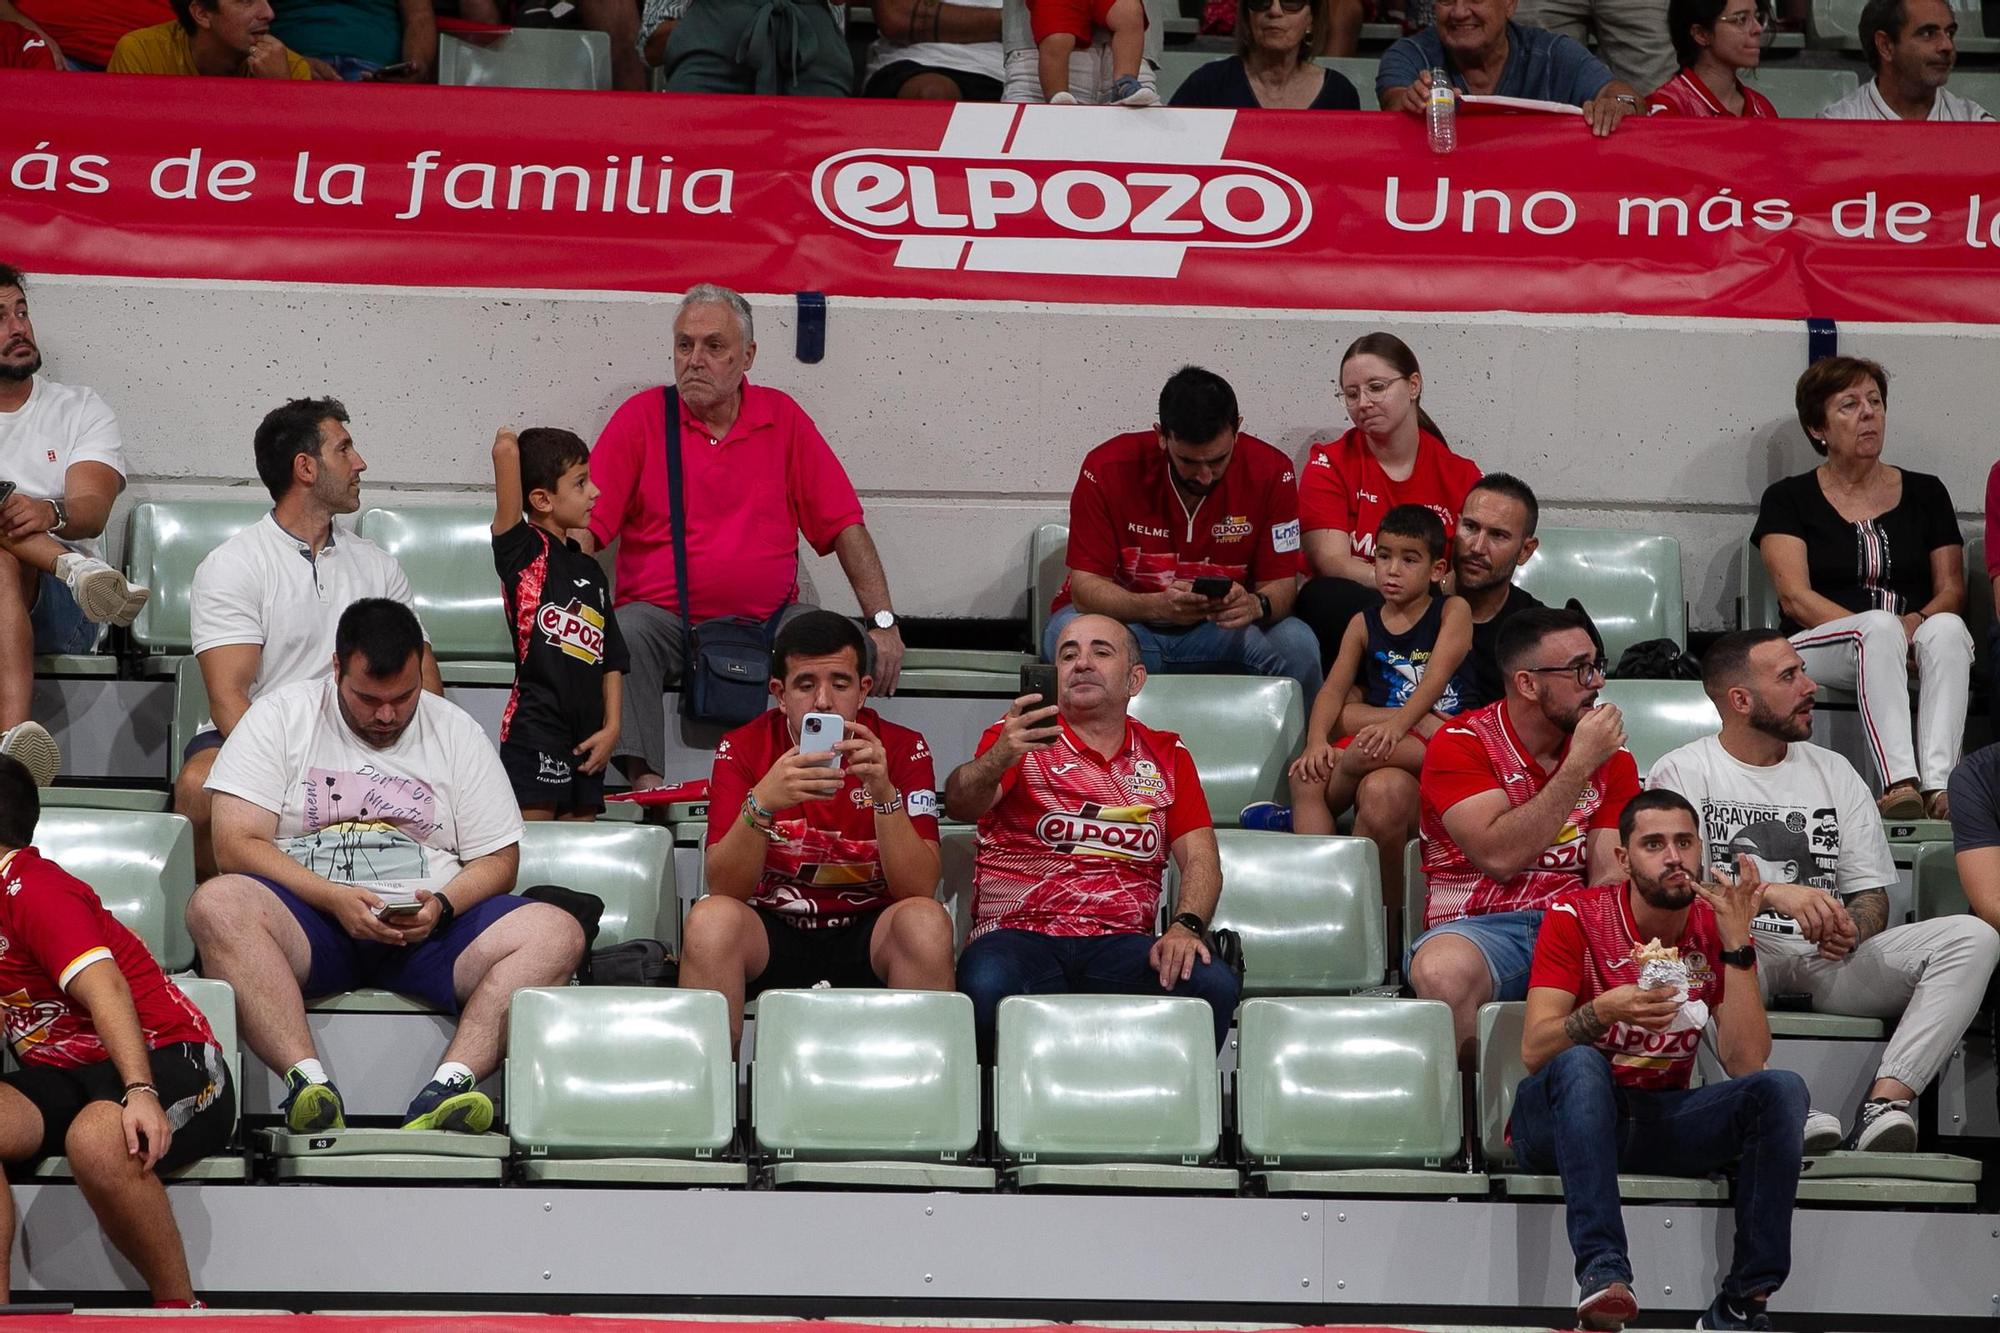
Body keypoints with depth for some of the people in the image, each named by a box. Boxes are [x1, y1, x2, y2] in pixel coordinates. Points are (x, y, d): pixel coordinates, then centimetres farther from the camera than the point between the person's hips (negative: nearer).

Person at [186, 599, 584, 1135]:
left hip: (425, 929, 2)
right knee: (216, 905, -34)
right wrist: (335, 899, -16)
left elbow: (498, 859, 12)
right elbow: (237, 844, -2)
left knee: (557, 933, -25)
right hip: (312, 920, -2)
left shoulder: (455, 732, 14)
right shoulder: (282, 715, 7)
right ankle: (308, 1082, -45)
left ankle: (448, 1088, -42)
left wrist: (442, 905, -10)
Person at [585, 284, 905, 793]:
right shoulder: (641, 417, 3)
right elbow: (586, 526, -3)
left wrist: (883, 621, -3)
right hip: (665, 616, -1)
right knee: (626, 634, -33)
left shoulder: (782, 418, 8)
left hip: (770, 618, 2)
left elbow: (845, 526, 7)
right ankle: (645, 780, -36)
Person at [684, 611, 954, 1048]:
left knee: (926, 921, -31)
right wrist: (762, 803, -29)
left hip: (867, 937, 0)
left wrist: (884, 792, -27)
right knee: (710, 918, -30)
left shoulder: (903, 750, -4)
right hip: (772, 930, 0)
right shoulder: (742, 749, -3)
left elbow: (919, 889, -13)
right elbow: (723, 889, -12)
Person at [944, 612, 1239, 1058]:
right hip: (1020, 934, -2)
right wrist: (998, 760, -32)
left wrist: (1186, 926, -11)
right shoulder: (1020, 737, 10)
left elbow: (1201, 858, 11)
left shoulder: (1165, 755, 20)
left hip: (1120, 943, 2)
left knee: (1212, 984, -28)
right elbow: (960, 803, -9)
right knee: (988, 987, -37)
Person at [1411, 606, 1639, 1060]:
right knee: (1441, 973, -39)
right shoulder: (1460, 745, -1)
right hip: (1482, 927, -3)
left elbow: (1612, 877, 2)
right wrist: (1579, 765, -14)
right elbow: (1500, 857, -16)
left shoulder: (1611, 756, 12)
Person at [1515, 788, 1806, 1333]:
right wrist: (1602, 1012, -36)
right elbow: (1533, 1052, -16)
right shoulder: (1576, 917, -7)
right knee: (1581, 1062, -36)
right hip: (1566, 1117, -3)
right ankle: (1602, 1270, -44)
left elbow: (1746, 1065, -11)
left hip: (1661, 1118, 3)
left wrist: (1736, 942, -17)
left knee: (1781, 1089, -21)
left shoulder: (1717, 929, 1)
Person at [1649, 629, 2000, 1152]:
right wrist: (1772, 892, -24)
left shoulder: (1834, 772, 20)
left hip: (1827, 956, 4)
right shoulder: (1681, 772, 6)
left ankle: (1886, 1100, -35)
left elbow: (1872, 894, 16)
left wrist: (1850, 927, -10)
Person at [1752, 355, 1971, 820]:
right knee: (1879, 628, -36)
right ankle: (1899, 782, -52)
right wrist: (1876, 629, -17)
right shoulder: (1788, 500, 10)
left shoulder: (1925, 493, 19)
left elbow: (1952, 590, 12)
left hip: (1913, 648, 2)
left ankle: (1938, 784, -50)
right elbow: (1794, 597, -3)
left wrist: (1917, 623, -13)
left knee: (1947, 629, -33)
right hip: (1819, 645, -2)